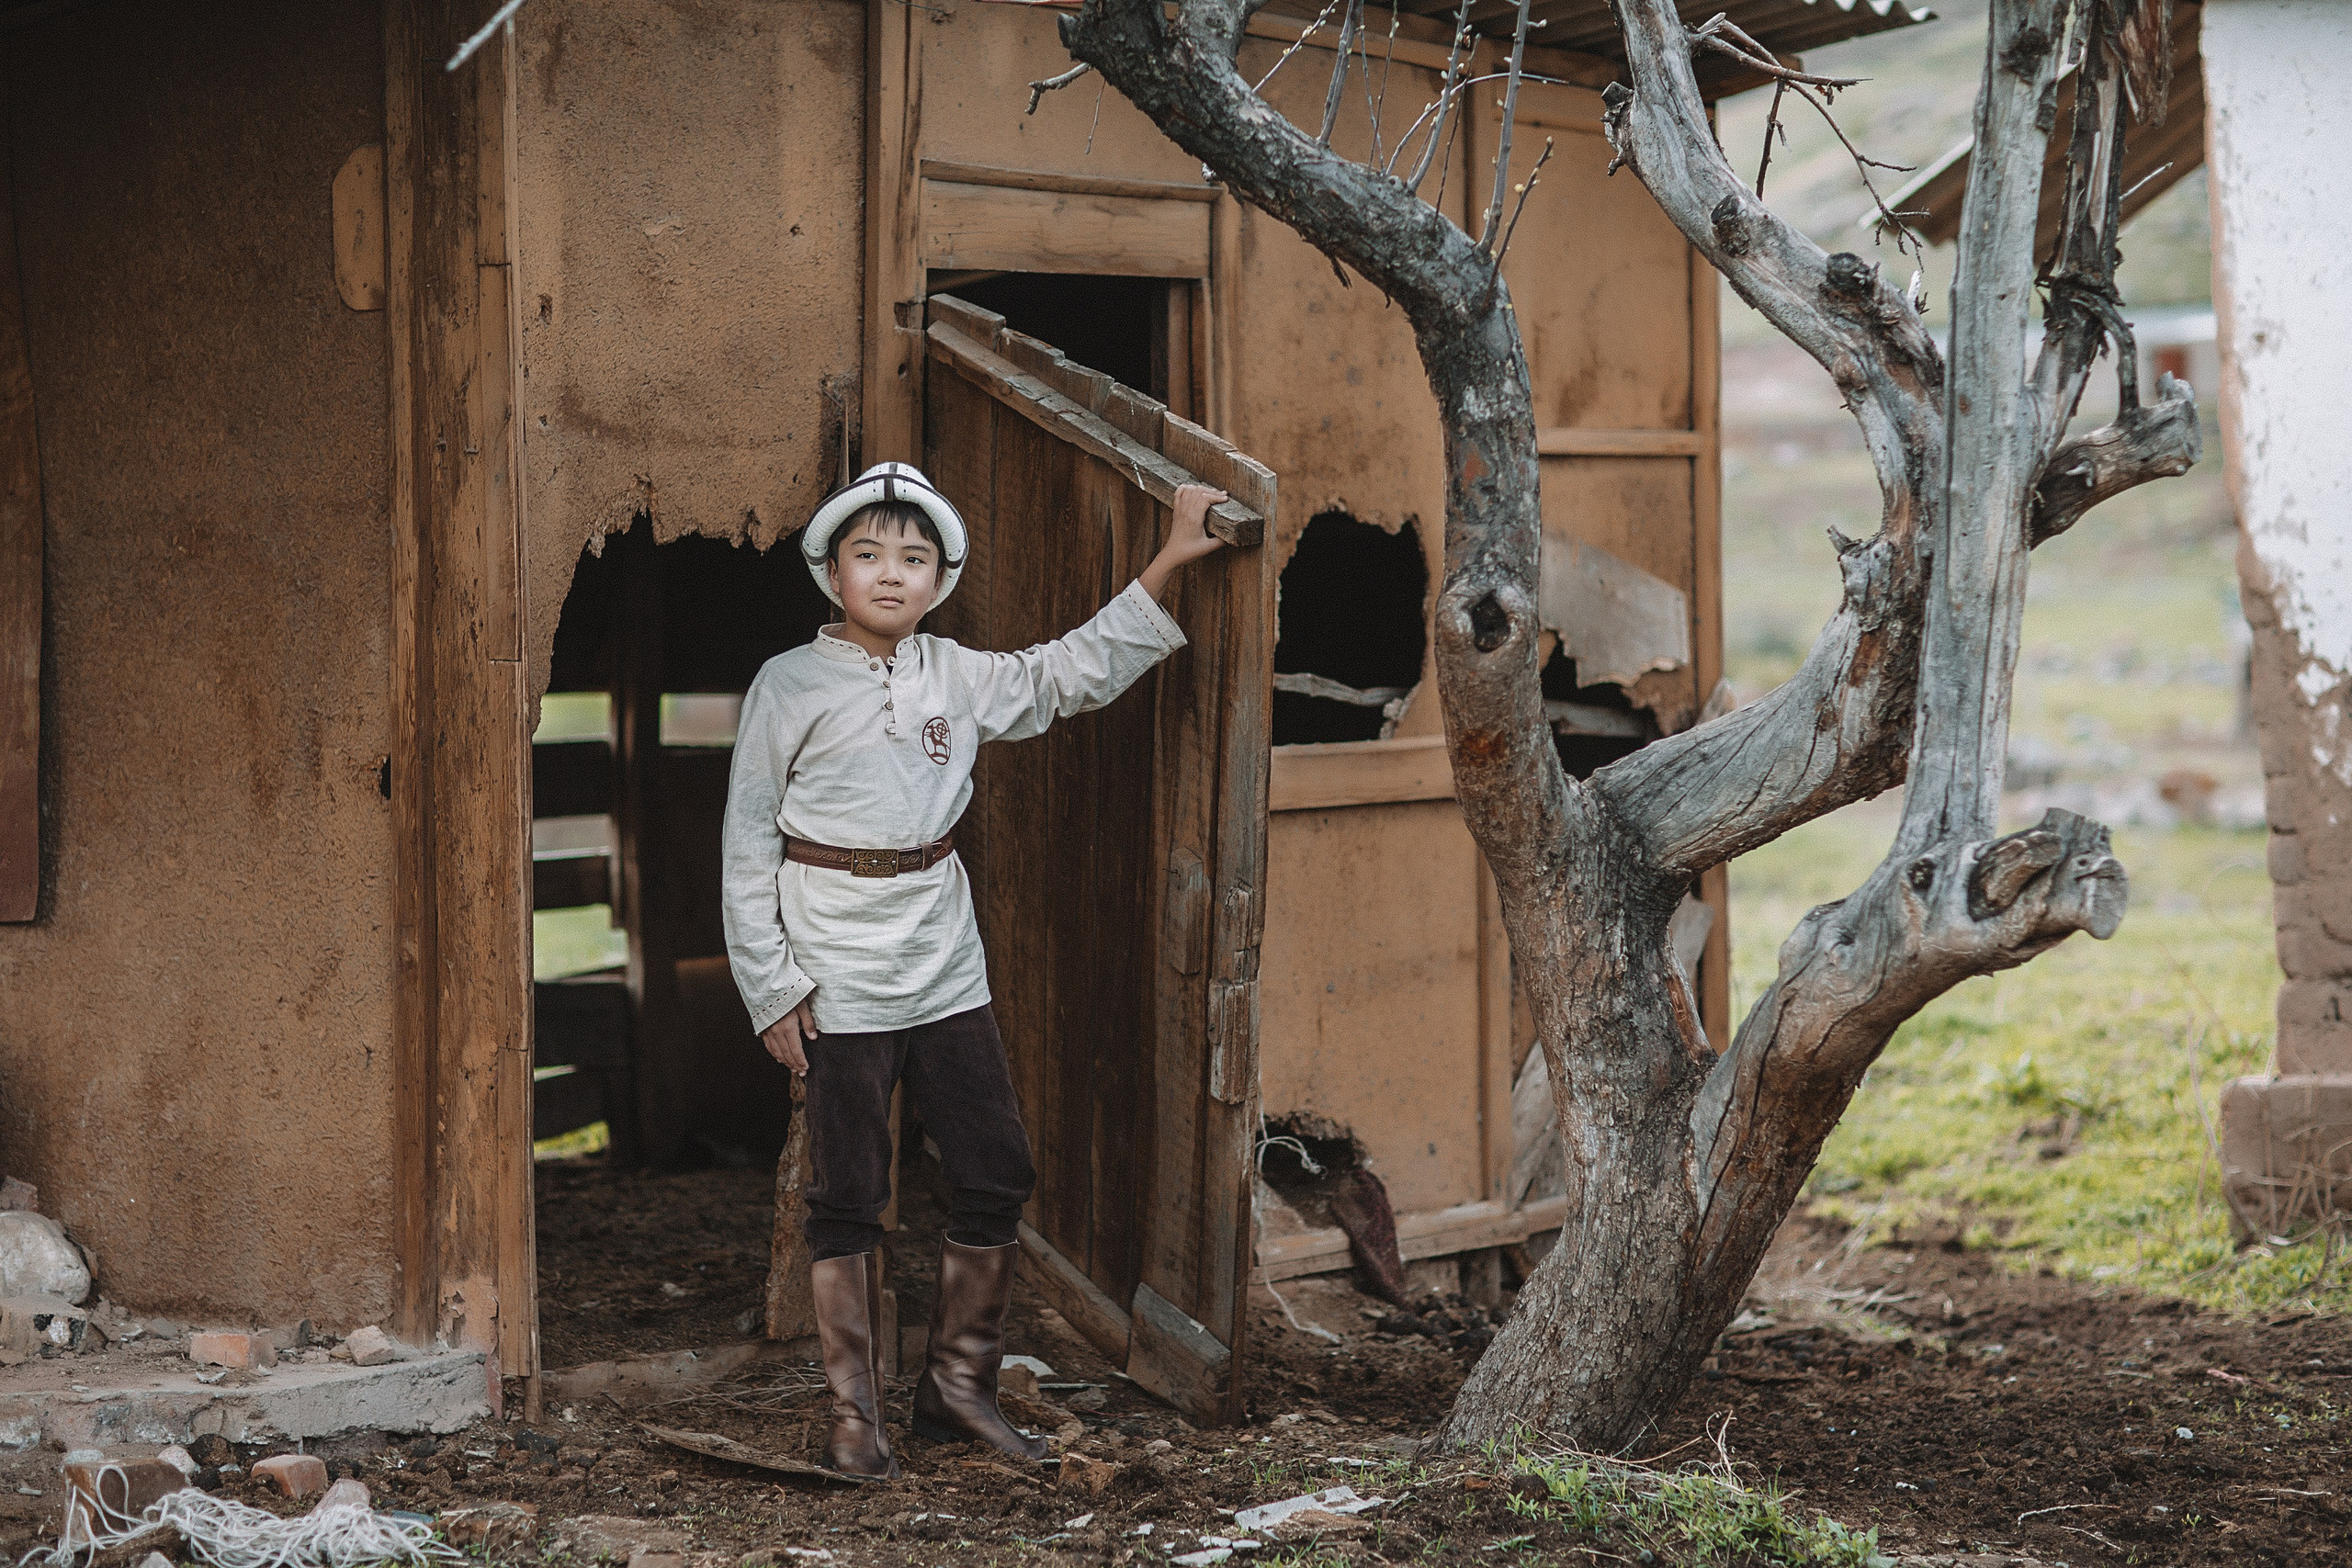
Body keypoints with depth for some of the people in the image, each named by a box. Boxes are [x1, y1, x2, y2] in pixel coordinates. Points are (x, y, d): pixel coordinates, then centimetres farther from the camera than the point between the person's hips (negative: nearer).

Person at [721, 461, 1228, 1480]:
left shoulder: (954, 675, 5)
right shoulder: (791, 686, -7)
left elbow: (1073, 674, 15)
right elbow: (749, 845, -5)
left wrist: (1167, 564, 8)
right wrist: (770, 988, -8)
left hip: (944, 968, 5)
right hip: (839, 984, -5)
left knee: (999, 1176, 5)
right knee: (849, 1196, 2)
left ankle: (958, 1388, 18)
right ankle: (854, 1411, 11)